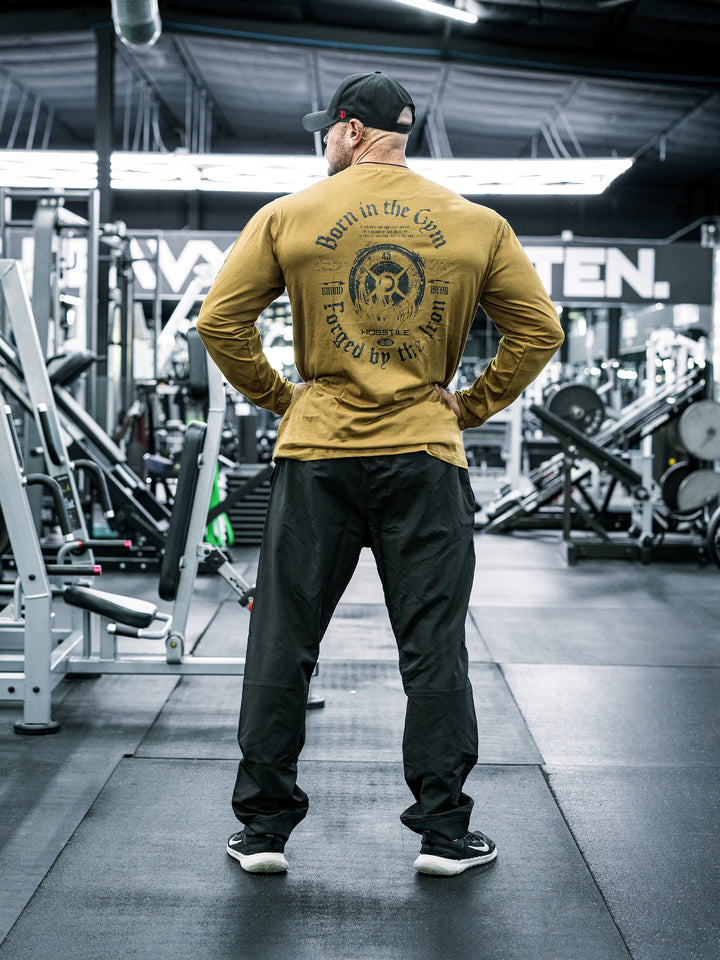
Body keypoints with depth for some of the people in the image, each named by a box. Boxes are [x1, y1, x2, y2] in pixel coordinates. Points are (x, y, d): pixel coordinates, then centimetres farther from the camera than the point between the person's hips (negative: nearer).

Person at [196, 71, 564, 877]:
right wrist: (473, 406, 11)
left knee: (282, 644, 8)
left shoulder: (287, 217, 0)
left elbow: (220, 322, -1)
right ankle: (444, 831, 11)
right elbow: (539, 332, 5)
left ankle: (263, 828, 14)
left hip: (316, 455, 0)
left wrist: (277, 396, 10)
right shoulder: (477, 226, 4)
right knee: (434, 649, 7)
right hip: (426, 457, 1)